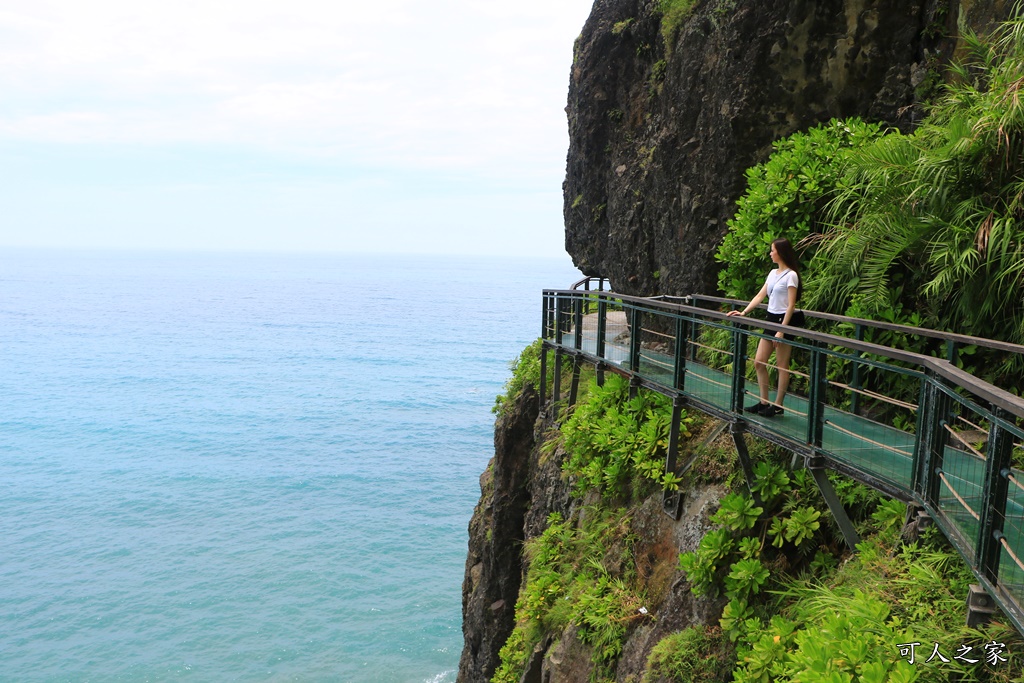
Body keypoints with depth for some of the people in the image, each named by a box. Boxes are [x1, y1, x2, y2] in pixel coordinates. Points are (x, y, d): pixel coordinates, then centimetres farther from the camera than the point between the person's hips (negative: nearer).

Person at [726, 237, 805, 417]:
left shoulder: (790, 275, -12)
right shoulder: (773, 273, 13)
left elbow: (791, 305, -16)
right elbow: (760, 296, 15)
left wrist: (781, 330, -20)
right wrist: (743, 312, 4)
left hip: (785, 321, -9)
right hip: (771, 319, 9)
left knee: (782, 366, -1)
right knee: (758, 362, 8)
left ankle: (778, 405, 7)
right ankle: (763, 402, 16)